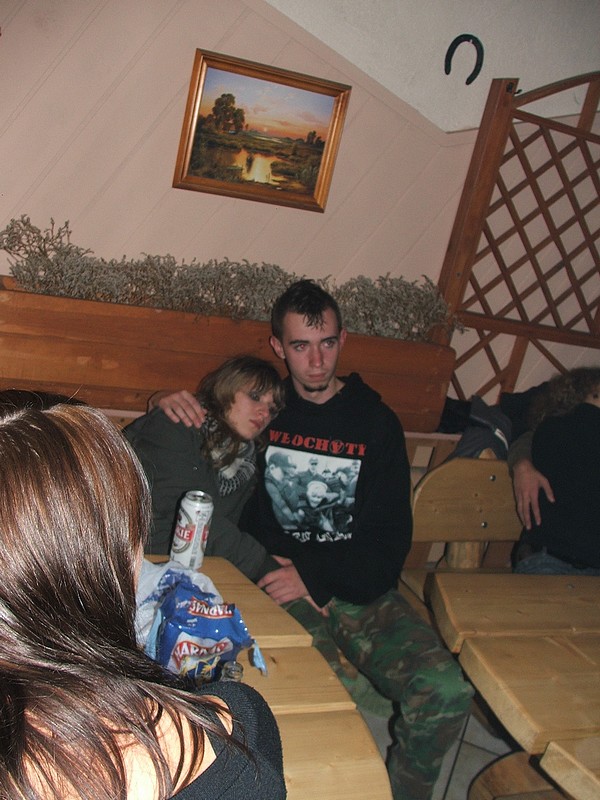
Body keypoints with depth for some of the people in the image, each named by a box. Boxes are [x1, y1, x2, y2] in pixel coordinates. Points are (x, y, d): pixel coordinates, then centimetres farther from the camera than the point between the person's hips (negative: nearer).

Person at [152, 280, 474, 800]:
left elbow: (392, 539, 0)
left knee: (446, 692, -20)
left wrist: (315, 576, -13)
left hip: (362, 589, 2)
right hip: (282, 585, -1)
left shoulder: (377, 422, 5)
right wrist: (173, 404, -4)